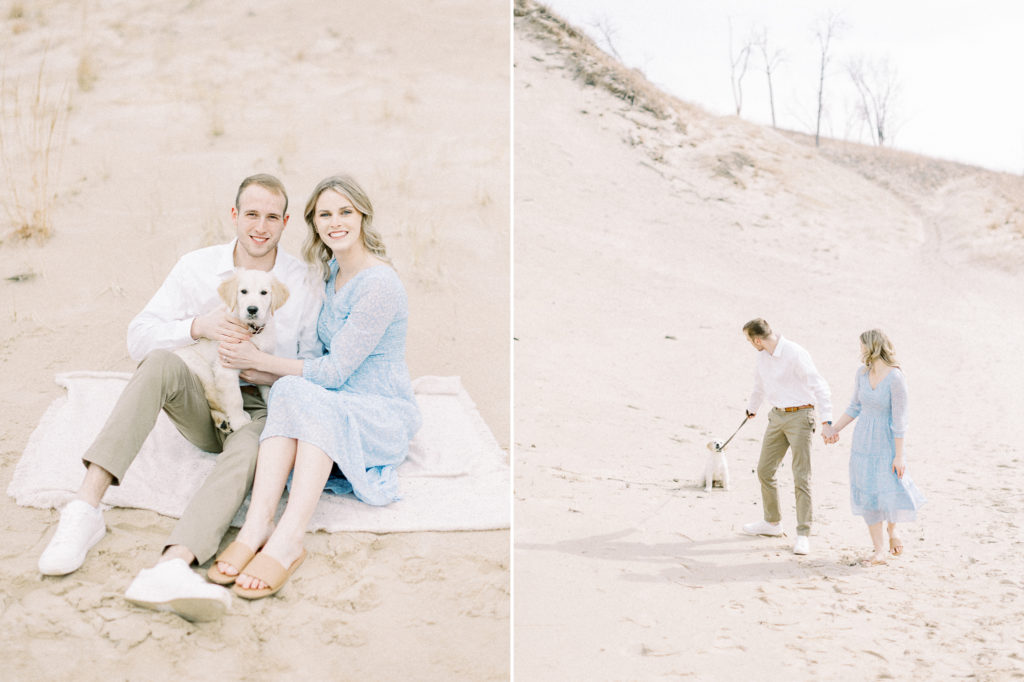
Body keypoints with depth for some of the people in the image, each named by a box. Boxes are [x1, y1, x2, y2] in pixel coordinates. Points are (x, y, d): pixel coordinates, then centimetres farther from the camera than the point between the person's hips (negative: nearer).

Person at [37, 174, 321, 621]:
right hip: (204, 404, 2)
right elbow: (138, 336, -4)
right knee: (160, 362, -31)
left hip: (263, 409, -1)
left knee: (248, 451, -38)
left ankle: (171, 567, -61)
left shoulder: (303, 282, 0)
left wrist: (277, 374, -15)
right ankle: (86, 507, -37)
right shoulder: (197, 267, 1)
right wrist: (198, 326, -22)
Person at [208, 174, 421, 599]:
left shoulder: (379, 284, -17)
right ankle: (259, 523, -43)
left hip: (385, 415, -7)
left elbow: (334, 372, -18)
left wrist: (259, 362, -11)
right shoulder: (331, 271, 12)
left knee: (304, 396, -36)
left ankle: (288, 540, -48)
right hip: (336, 407, 7)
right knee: (290, 391, -28)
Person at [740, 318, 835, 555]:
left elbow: (820, 387, -19)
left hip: (799, 416, -8)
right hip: (777, 416, 8)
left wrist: (826, 422, -25)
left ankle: (803, 534, -1)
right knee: (764, 471, 12)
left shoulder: (796, 354, -18)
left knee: (801, 477, -7)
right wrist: (751, 409, 40)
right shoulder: (763, 356, 7)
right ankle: (772, 522, 29)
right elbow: (759, 384, 26)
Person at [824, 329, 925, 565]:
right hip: (862, 441, 6)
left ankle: (892, 530, 35)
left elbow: (899, 419, -17)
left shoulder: (896, 378, -19)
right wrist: (835, 429, 14)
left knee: (891, 491, 1)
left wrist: (899, 455, -16)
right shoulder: (862, 373, 0)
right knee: (867, 494, 4)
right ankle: (879, 550, 12)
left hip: (886, 442, -6)